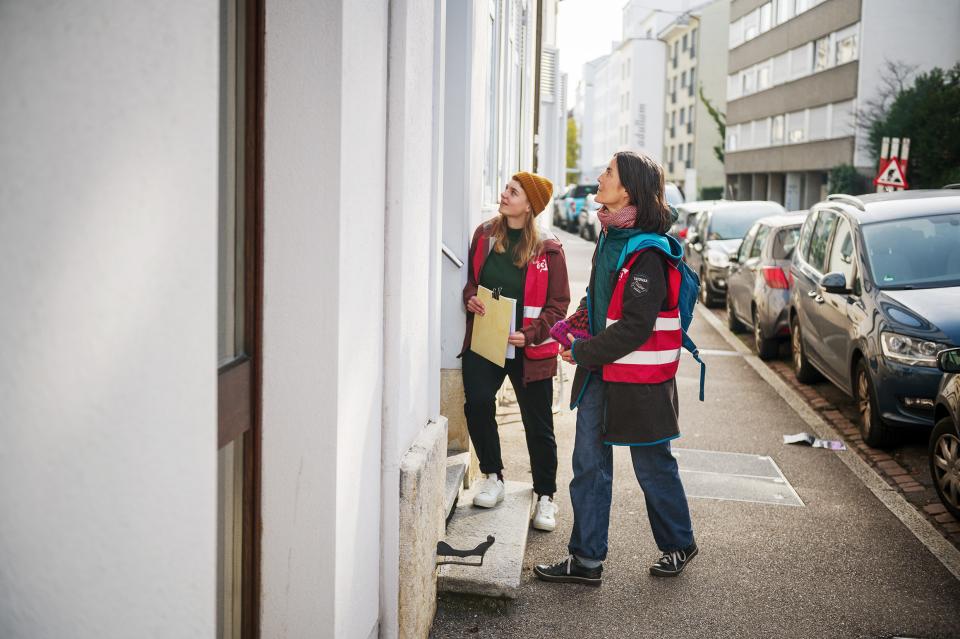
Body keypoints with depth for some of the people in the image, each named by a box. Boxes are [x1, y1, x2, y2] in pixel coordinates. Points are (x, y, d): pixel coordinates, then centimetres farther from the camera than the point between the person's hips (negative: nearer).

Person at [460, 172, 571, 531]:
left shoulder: (548, 250, -6)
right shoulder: (484, 235, 4)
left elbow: (558, 303, -4)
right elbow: (470, 276, 16)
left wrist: (530, 334, -17)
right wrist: (470, 297, -7)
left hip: (528, 349, -2)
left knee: (538, 425, 6)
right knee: (477, 404, -17)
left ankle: (545, 496, 25)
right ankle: (493, 477, 7)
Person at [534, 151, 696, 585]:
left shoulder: (647, 254, -20)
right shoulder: (611, 237, 8)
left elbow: (635, 328, -23)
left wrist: (582, 352, -14)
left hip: (640, 377, -8)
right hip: (600, 370, 8)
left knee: (653, 467, 9)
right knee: (589, 466, 8)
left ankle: (678, 545, 31)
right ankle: (586, 560, 16)